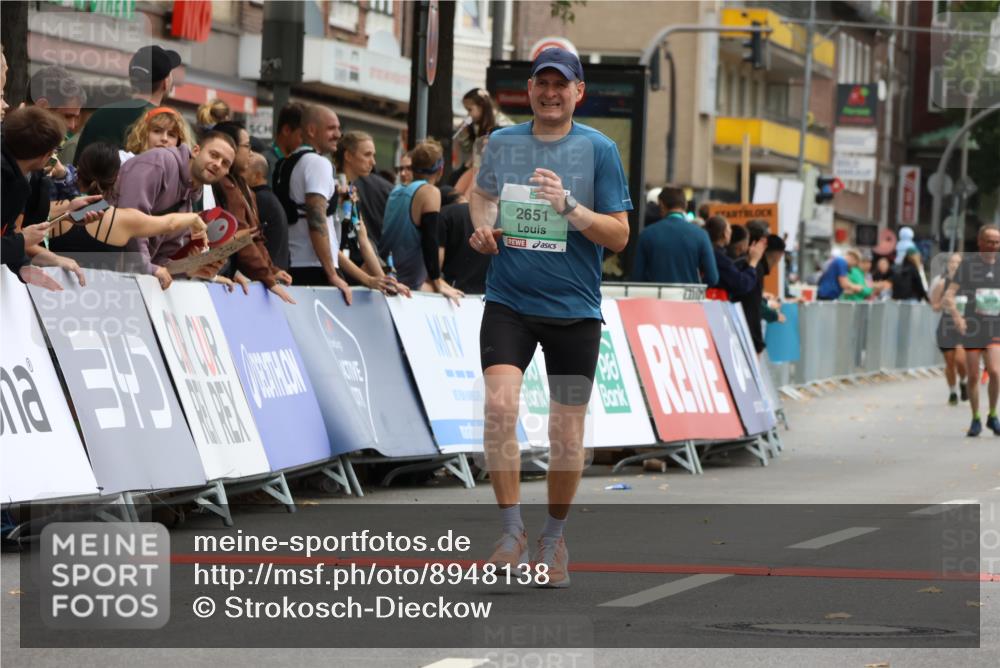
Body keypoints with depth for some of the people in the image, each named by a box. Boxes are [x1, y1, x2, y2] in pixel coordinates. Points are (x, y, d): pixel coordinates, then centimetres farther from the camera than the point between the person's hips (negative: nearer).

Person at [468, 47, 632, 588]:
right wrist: (482, 227, 3)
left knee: (567, 432, 5)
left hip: (574, 309, -1)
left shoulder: (598, 150, -3)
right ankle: (512, 530, -8)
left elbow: (619, 236, -5)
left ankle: (554, 536, 27)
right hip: (508, 301, 1)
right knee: (499, 404, -21)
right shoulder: (501, 142, 5)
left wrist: (568, 206, -20)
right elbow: (481, 193, 25)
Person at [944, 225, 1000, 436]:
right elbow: (949, 295, -7)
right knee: (972, 376, 2)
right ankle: (975, 420, 19)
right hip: (971, 327, -1)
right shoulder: (968, 263, -3)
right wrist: (956, 315, -23)